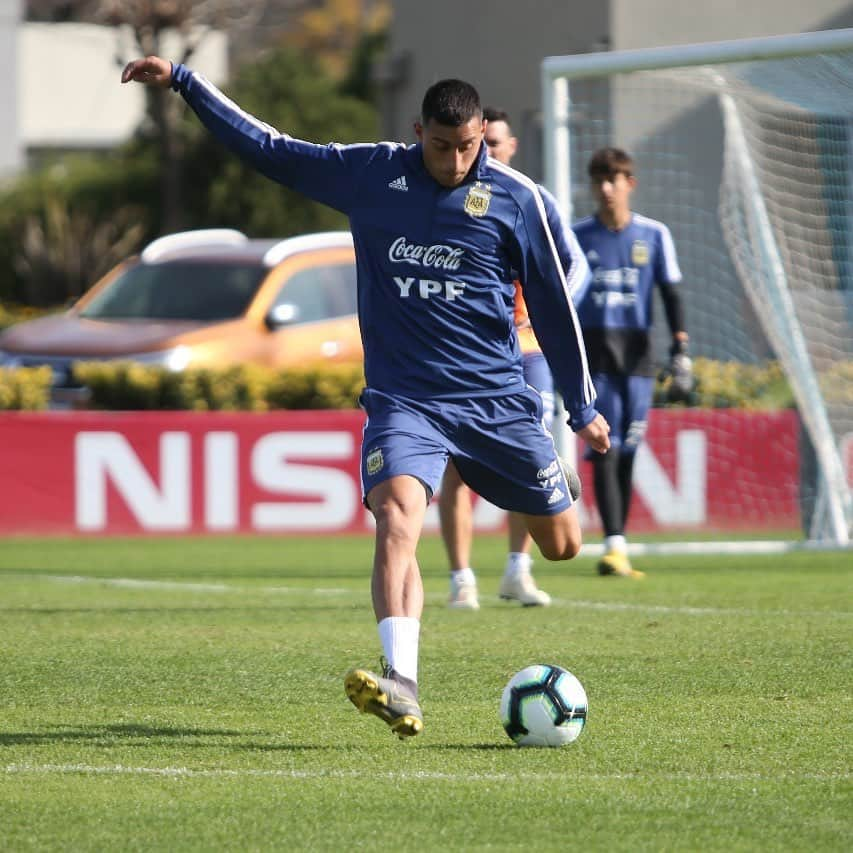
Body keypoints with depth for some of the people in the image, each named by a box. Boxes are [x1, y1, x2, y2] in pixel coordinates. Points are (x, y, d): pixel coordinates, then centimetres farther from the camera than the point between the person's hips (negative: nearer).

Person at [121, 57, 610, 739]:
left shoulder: (516, 198, -3)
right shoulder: (369, 173, 1)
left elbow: (554, 300, 5)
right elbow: (269, 149, 9)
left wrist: (584, 407, 10)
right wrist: (182, 81, 7)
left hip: (498, 398, 1)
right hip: (403, 398, -1)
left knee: (562, 545, 6)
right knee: (397, 510, -28)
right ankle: (401, 685, -39)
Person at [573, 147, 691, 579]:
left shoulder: (654, 235, 6)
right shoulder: (576, 236, 4)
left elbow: (671, 295, 7)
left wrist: (680, 348, -4)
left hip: (637, 350, 2)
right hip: (592, 349, -2)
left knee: (627, 453, 4)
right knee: (605, 447, -15)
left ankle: (618, 553, 12)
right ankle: (614, 545, -23)